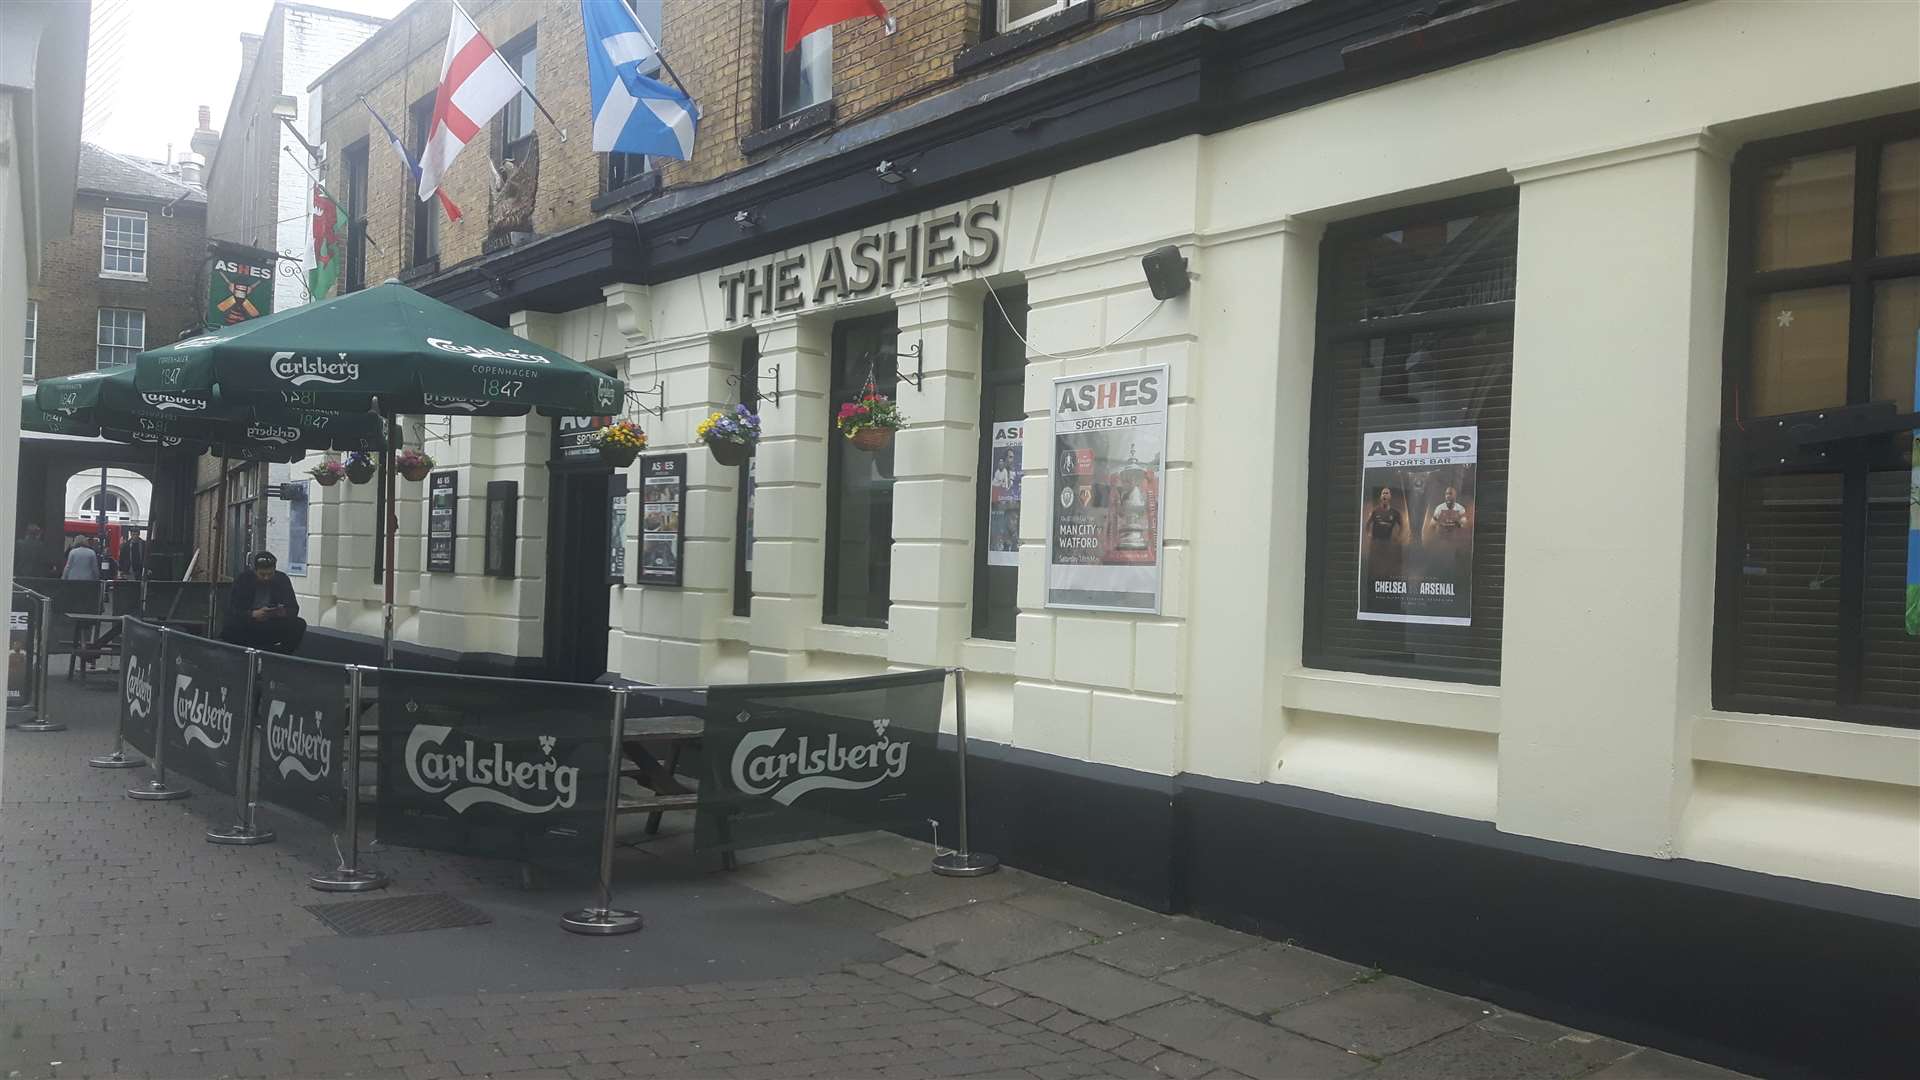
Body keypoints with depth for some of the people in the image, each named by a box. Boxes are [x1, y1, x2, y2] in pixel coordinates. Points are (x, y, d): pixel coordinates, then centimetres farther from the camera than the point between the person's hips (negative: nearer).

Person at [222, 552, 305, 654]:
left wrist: (284, 612, -30)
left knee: (300, 624, -24)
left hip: (272, 629, 2)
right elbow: (231, 611, -16)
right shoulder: (242, 580, -8)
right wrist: (253, 614, -35)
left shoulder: (282, 580, -3)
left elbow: (294, 609, -4)